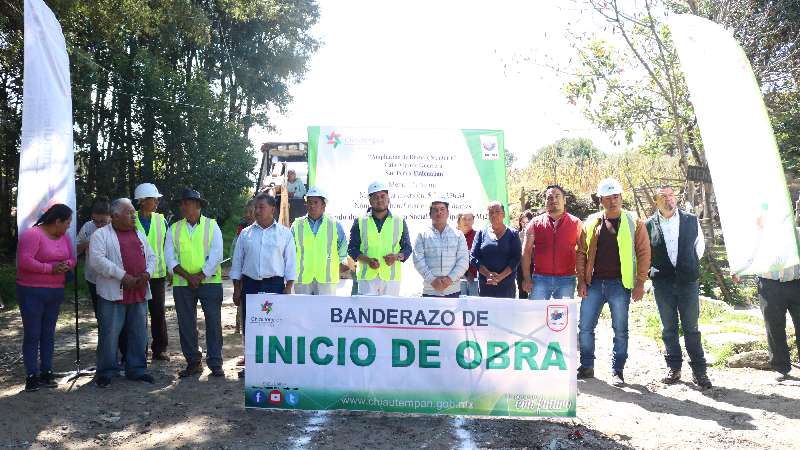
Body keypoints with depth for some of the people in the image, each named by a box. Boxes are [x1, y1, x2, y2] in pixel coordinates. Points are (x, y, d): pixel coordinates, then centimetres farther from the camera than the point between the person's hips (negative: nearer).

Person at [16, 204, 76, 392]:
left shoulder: (64, 237, 9)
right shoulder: (32, 234, -14)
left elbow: (72, 258, 13)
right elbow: (24, 261, -22)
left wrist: (66, 264, -9)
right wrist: (50, 268, -20)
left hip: (56, 292, 6)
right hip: (32, 292, -6)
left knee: (49, 333, 10)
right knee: (32, 334, -2)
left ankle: (46, 372, 17)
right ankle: (32, 376, 4)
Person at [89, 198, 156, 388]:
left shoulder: (140, 235, 18)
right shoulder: (101, 235, -2)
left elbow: (151, 256, 18)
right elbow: (97, 260, -15)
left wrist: (147, 273, -3)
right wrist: (123, 276, -19)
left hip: (139, 293, 6)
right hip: (113, 294, -5)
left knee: (139, 334, 10)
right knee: (109, 334, -1)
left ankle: (136, 369, 21)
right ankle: (106, 372, 13)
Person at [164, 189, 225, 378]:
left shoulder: (211, 225, 2)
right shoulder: (174, 229, 9)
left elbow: (216, 254, -6)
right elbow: (170, 257, 2)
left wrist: (200, 276, -11)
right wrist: (187, 276, -10)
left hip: (209, 282, -3)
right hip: (182, 284, 3)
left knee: (213, 323, -2)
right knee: (186, 325, 7)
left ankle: (215, 363, 6)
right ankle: (193, 363, 19)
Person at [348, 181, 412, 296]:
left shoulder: (399, 222, 13)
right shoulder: (360, 222, 11)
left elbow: (407, 248, 15)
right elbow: (352, 248, 10)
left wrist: (396, 257, -6)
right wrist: (367, 260, -8)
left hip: (391, 277, 1)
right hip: (367, 277, -1)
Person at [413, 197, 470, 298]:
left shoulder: (458, 235, 11)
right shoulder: (422, 235, 8)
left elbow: (464, 261, 3)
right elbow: (418, 261, 0)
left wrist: (450, 278, -10)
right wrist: (432, 280, -12)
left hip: (453, 290, 1)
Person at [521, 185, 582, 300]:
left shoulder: (575, 223, 6)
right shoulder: (535, 223, 7)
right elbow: (526, 252, 6)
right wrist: (527, 278, -1)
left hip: (566, 279, 0)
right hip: (540, 278, 0)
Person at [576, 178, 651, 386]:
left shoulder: (634, 223, 1)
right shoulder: (591, 223, 8)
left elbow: (643, 253, -1)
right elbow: (581, 252, 8)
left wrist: (640, 283, -7)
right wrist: (581, 280, 1)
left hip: (619, 284, -2)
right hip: (594, 283, 2)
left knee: (620, 330, 5)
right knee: (585, 327, 5)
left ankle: (617, 371, 17)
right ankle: (586, 367, 20)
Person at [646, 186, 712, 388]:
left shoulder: (691, 220, 4)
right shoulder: (649, 225, 1)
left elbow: (700, 245, 16)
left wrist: (692, 266, 12)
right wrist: (652, 269, 5)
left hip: (688, 281, 0)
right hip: (662, 282, 0)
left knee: (691, 328, 2)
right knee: (669, 328, 8)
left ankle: (699, 371, 11)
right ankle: (674, 368, 17)